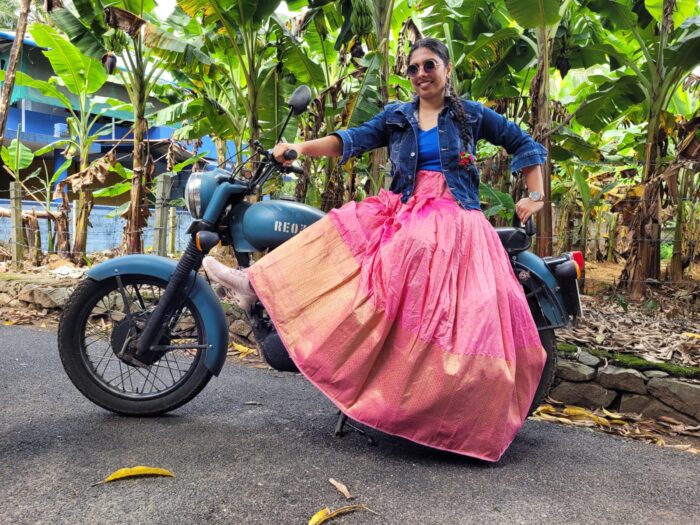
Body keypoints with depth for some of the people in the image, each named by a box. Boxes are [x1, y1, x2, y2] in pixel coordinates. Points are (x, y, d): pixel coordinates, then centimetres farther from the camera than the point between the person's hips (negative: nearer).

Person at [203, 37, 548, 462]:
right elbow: (353, 139, -1)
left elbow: (525, 143, 15)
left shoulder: (472, 115, 9)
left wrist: (535, 196, 6)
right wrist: (301, 148, -17)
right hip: (403, 212, 3)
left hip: (456, 219, -3)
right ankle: (256, 284, -14)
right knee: (343, 229, -13)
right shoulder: (396, 118, 15)